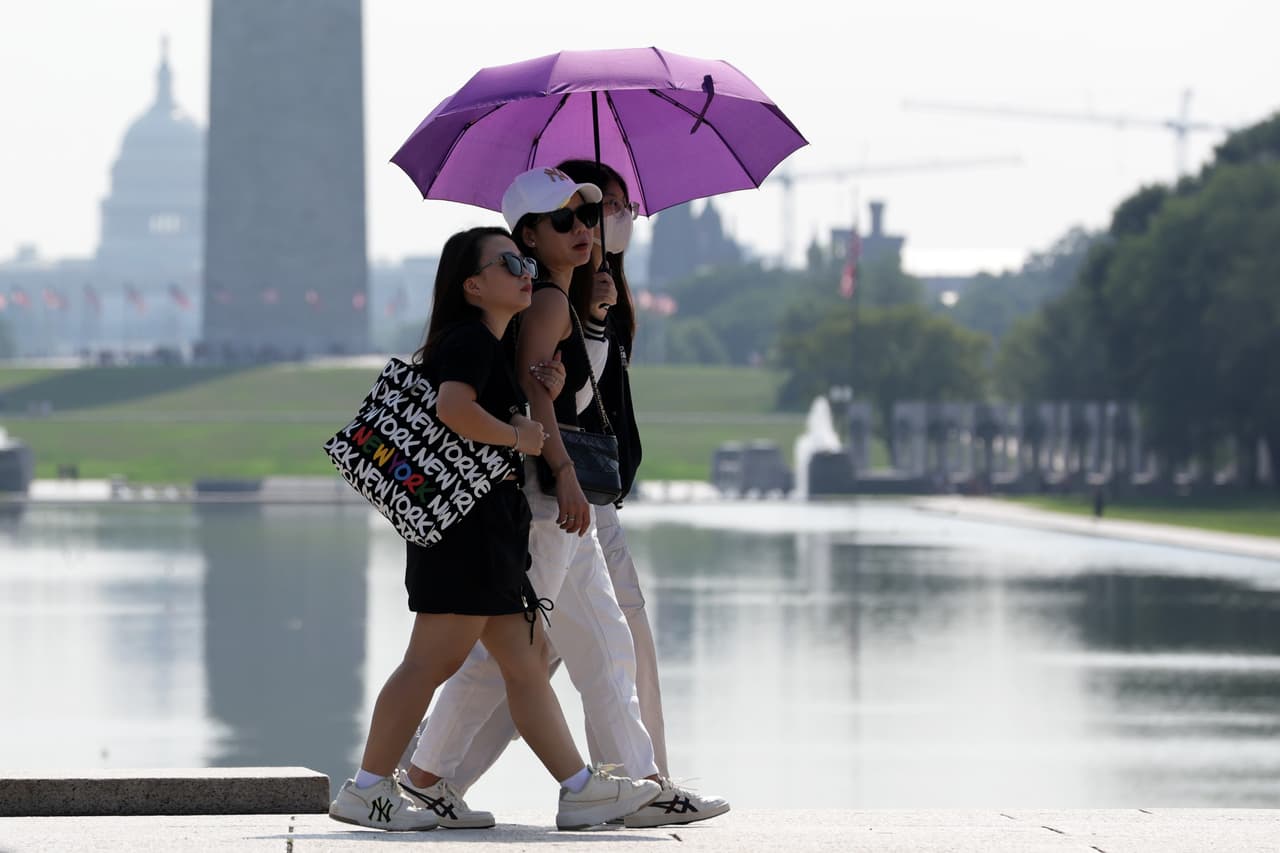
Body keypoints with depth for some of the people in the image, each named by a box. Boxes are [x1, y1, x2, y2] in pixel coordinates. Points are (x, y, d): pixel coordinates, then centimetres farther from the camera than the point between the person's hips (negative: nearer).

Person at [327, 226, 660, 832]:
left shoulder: (492, 347, 21)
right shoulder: (470, 340, -11)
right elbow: (453, 407, -29)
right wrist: (515, 436, -16)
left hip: (491, 533, 11)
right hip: (466, 526, -11)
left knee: (526, 660, 8)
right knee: (434, 659, -10)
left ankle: (580, 790, 8)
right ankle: (367, 789, -8)